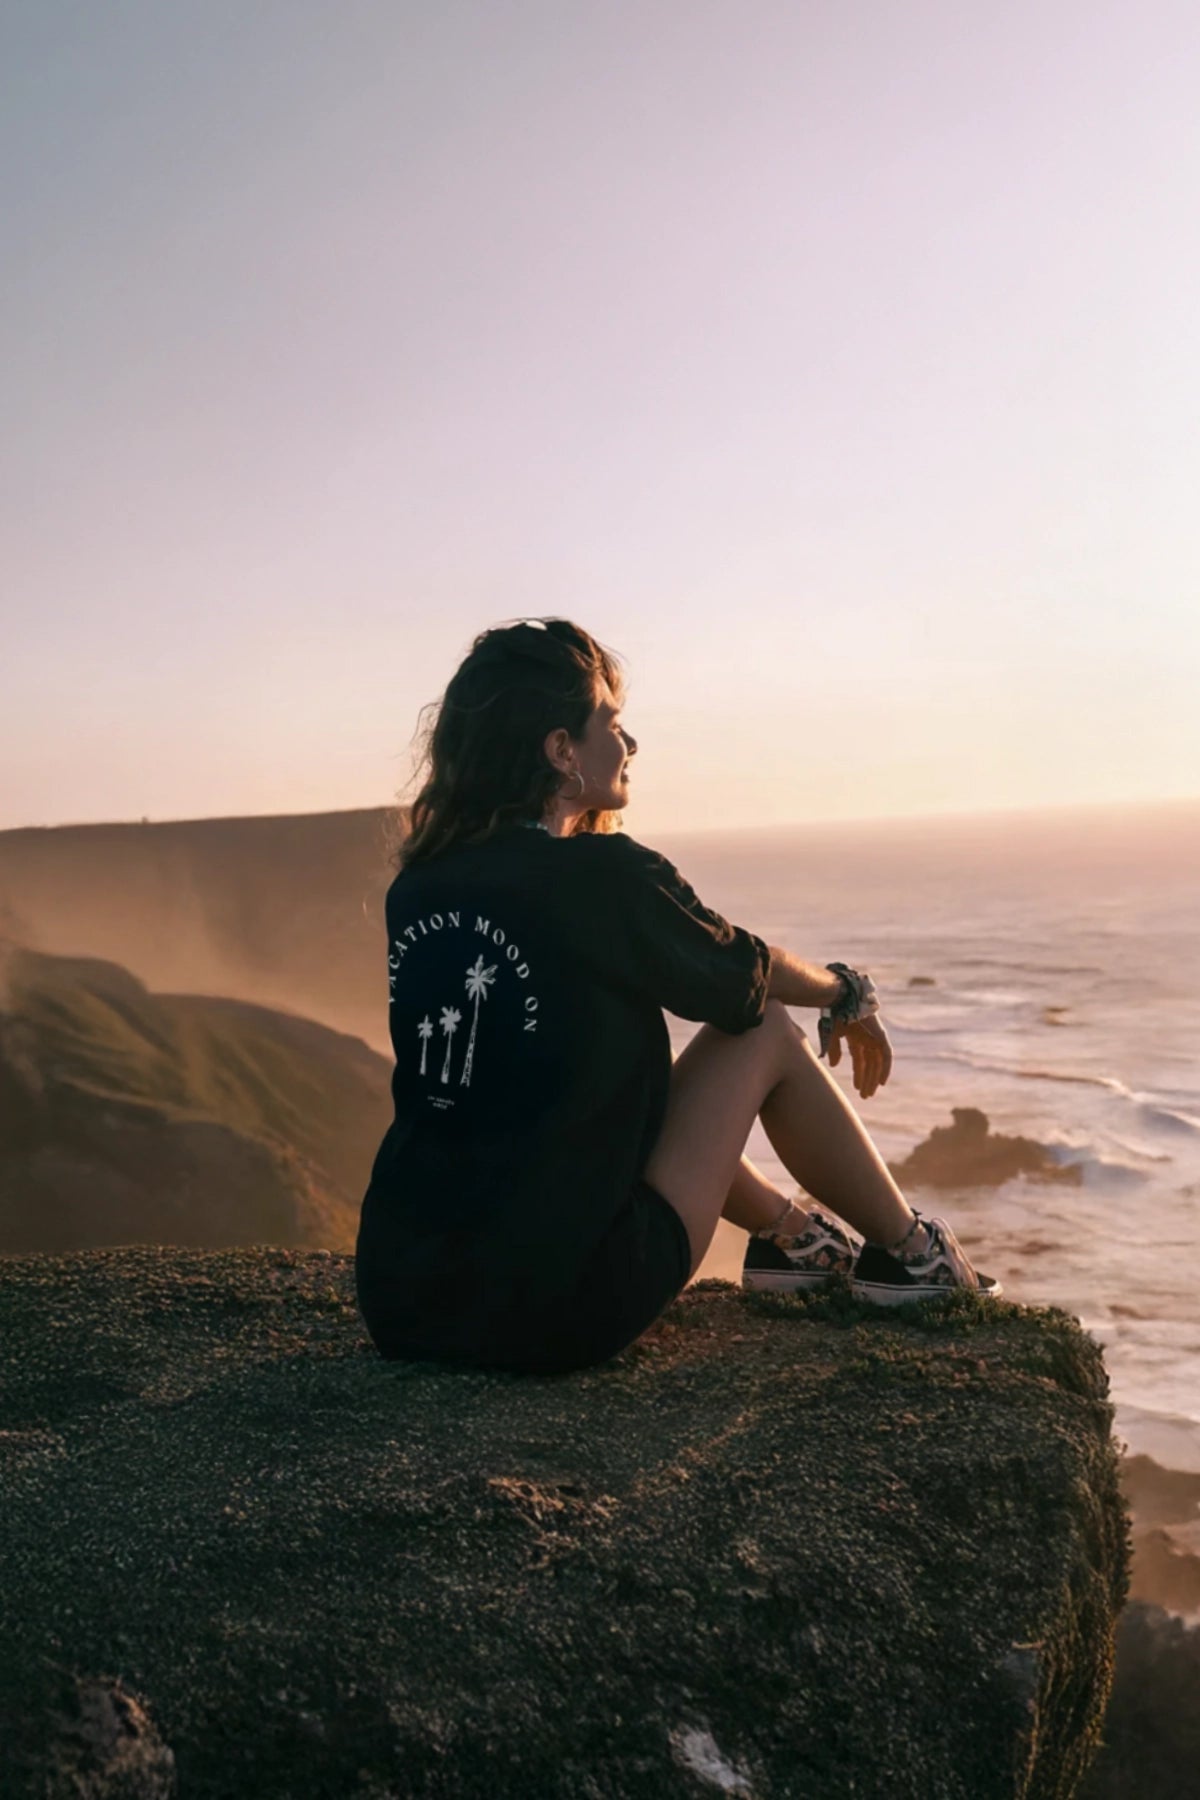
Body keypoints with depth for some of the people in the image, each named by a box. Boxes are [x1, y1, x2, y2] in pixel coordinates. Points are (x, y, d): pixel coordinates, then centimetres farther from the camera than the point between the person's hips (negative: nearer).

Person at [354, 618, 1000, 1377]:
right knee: (768, 1031, 8)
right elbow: (744, 978, 6)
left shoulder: (414, 893, 4)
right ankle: (907, 1252, 25)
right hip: (559, 1317, -6)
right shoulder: (607, 877, -13)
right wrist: (845, 991, 27)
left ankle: (789, 1233, 43)